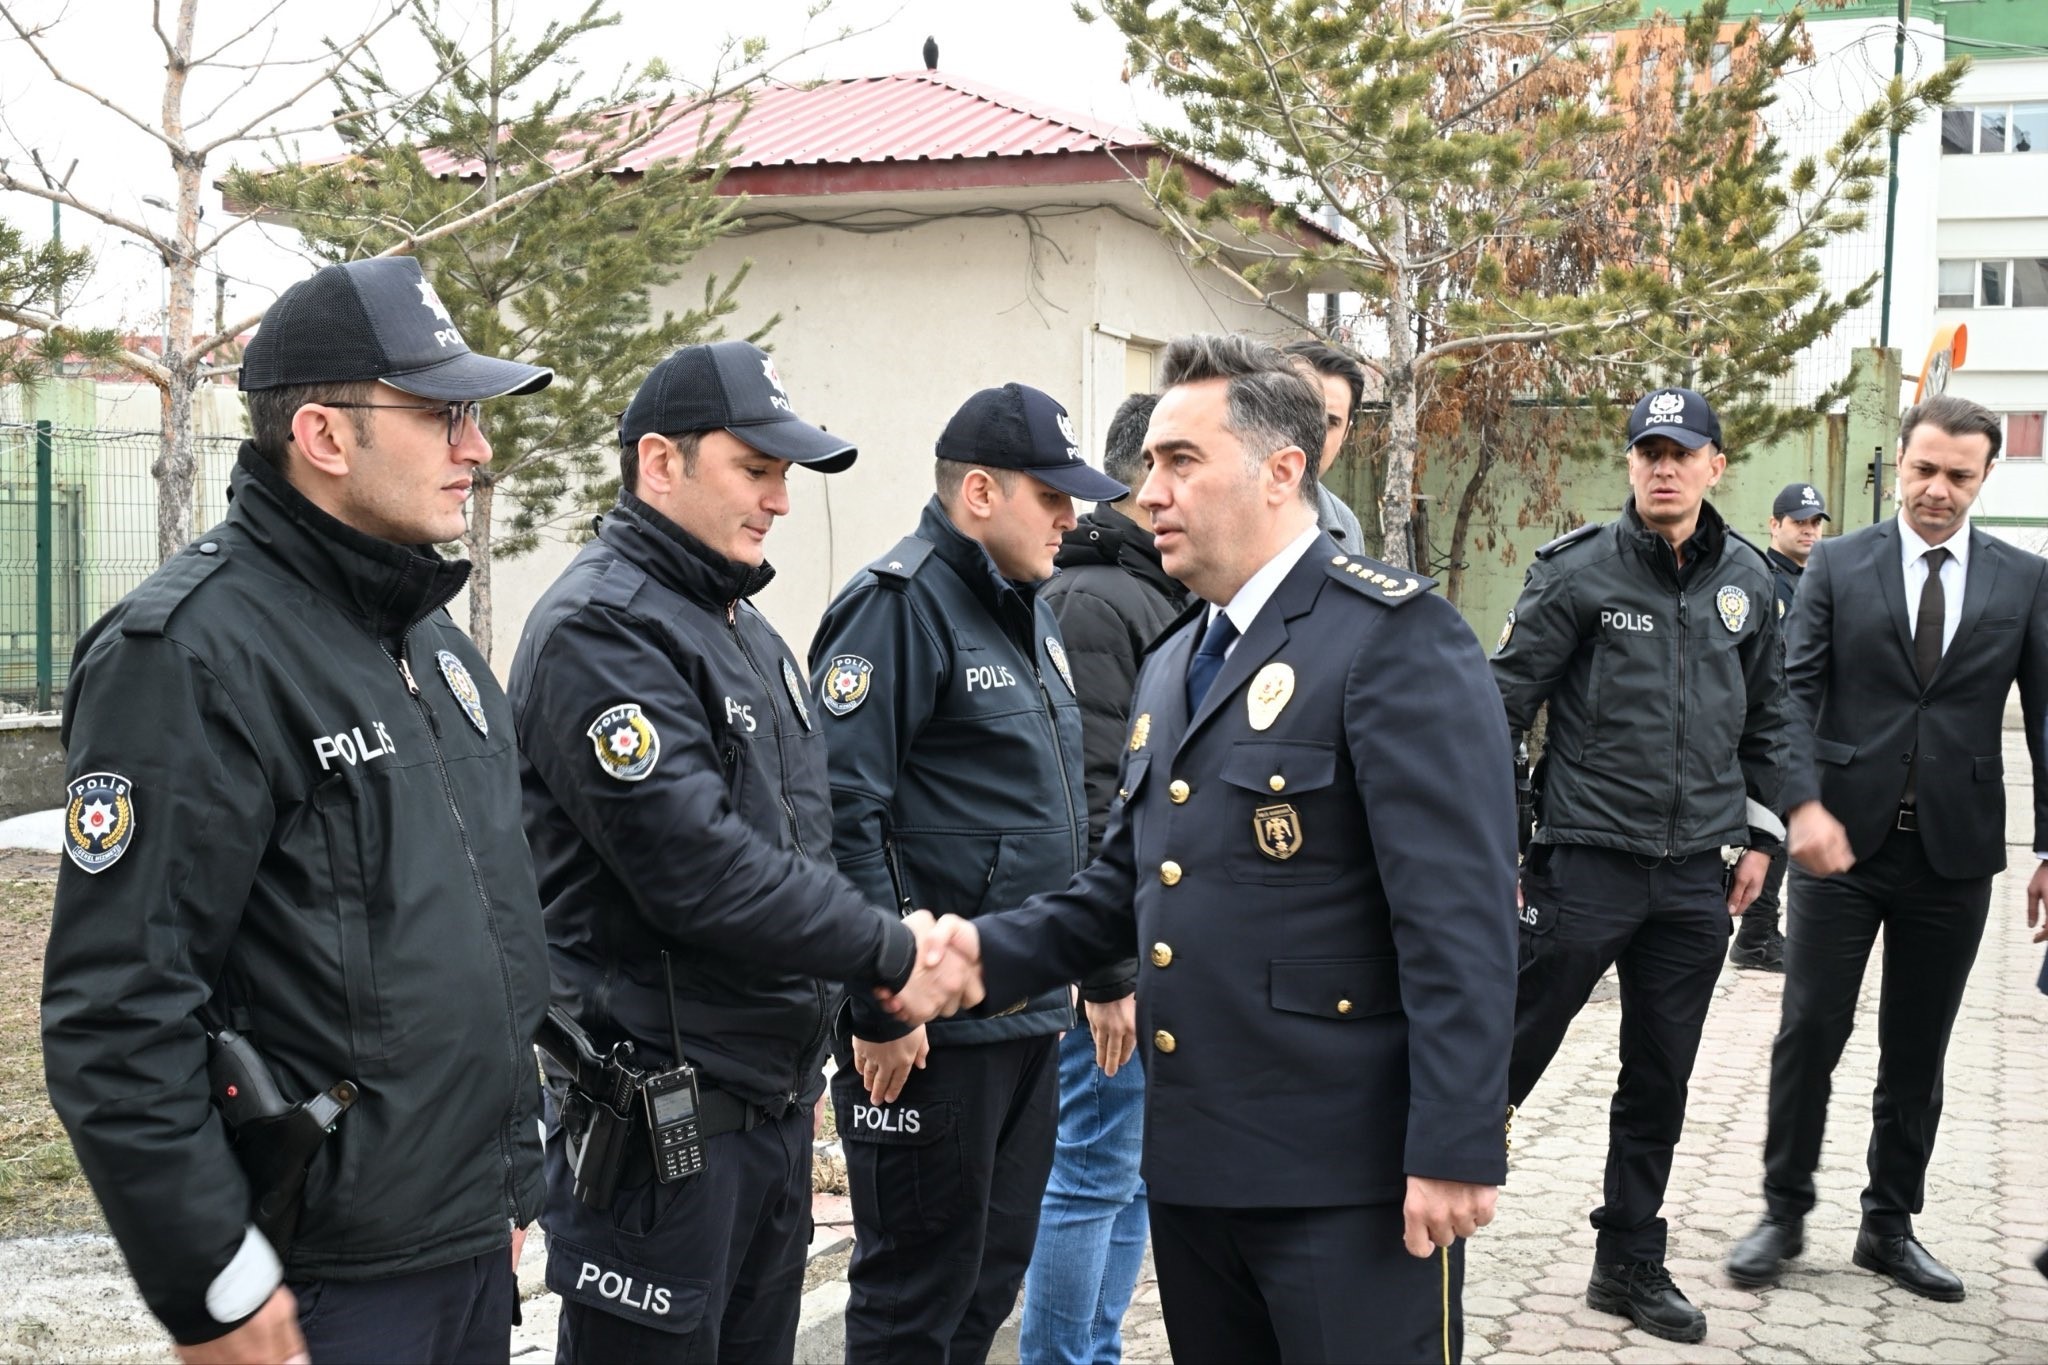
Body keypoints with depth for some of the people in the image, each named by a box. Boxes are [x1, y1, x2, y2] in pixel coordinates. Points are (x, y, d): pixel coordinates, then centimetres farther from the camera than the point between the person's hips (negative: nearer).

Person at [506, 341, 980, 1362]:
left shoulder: (743, 627, 15)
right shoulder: (598, 627, -16)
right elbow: (695, 867, -24)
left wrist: (806, 1048, 14)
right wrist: (890, 952, -16)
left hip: (773, 1097, 9)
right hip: (662, 1108, -9)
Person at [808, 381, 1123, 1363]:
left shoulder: (1027, 613, 15)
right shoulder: (900, 604, -14)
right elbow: (845, 811, -21)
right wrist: (881, 1004, -21)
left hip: (1028, 1015, 9)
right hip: (929, 1026, -9)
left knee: (992, 1276, 18)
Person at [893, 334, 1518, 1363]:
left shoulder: (1396, 634, -11)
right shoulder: (1172, 666, 16)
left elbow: (1459, 914, -17)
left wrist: (1455, 1150, -20)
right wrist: (993, 950, 0)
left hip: (1349, 1171, -7)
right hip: (1192, 1161, 8)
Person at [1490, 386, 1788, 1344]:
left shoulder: (1747, 580, 7)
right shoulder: (1579, 573, -7)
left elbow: (1766, 717, 18)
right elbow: (1503, 704, -7)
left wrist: (1760, 835, 16)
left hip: (1696, 875, 5)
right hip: (1586, 862, -4)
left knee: (1659, 1084, 12)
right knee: (1509, 1058, 0)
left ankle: (1630, 1264, 26)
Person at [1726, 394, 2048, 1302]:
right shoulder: (1837, 565, 1)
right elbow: (1796, 693, -4)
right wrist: (1805, 804, -18)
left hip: (1954, 853, 2)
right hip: (1843, 842, -1)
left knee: (1917, 1053, 11)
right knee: (1809, 1033, 2)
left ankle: (1890, 1226, 25)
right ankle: (1784, 1214, 16)